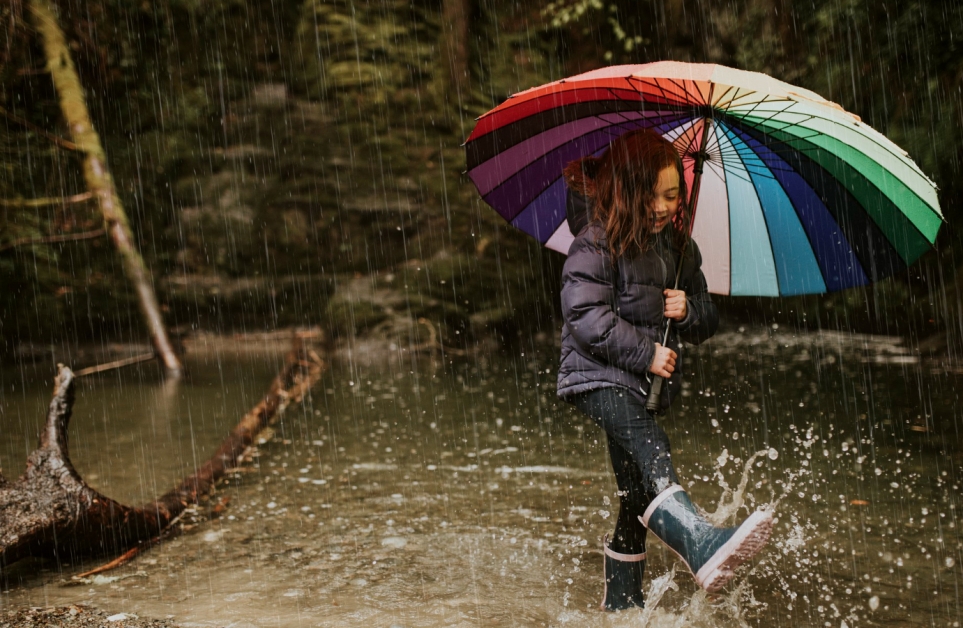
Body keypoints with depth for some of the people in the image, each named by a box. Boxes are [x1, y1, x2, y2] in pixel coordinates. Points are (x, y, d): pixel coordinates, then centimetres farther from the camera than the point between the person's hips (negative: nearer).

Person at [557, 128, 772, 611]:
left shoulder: (679, 249, 11)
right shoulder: (596, 245, -10)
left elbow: (707, 320, 16)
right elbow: (585, 317, -19)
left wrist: (688, 312, -7)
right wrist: (645, 353, -19)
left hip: (646, 383, 7)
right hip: (599, 376, -7)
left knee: (637, 493, 10)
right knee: (650, 447, -32)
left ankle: (622, 603, 24)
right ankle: (702, 547, -50)